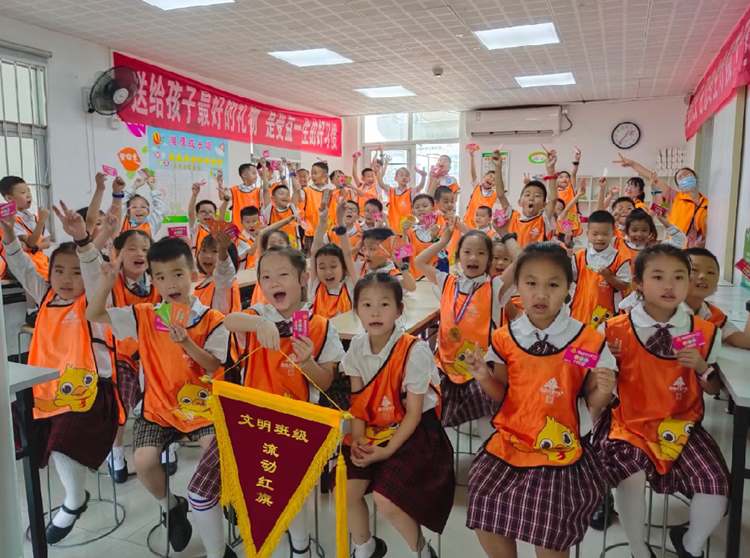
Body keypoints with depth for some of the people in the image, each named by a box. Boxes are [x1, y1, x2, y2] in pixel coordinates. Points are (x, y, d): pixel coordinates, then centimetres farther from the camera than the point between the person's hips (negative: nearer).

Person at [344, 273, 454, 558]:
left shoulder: (414, 351, -20)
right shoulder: (357, 346, -4)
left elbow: (414, 412, -15)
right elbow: (357, 400, 2)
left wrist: (388, 450, -18)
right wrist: (358, 439, -11)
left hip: (412, 432, -5)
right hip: (372, 430, 5)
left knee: (385, 499, -19)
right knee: (345, 490, -6)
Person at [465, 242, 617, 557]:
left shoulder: (588, 341, -7)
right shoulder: (504, 339, -1)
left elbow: (593, 407, 1)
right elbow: (502, 396, 8)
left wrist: (602, 393, -21)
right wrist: (484, 378, -11)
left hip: (559, 449, -2)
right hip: (509, 442, 3)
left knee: (549, 531, -15)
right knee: (484, 506, -9)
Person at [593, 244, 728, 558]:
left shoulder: (705, 332, 0)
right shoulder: (614, 331, -8)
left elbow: (714, 389, 11)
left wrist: (701, 367, -9)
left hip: (681, 426, 3)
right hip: (630, 424, -2)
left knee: (716, 484, -16)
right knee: (630, 475, -28)